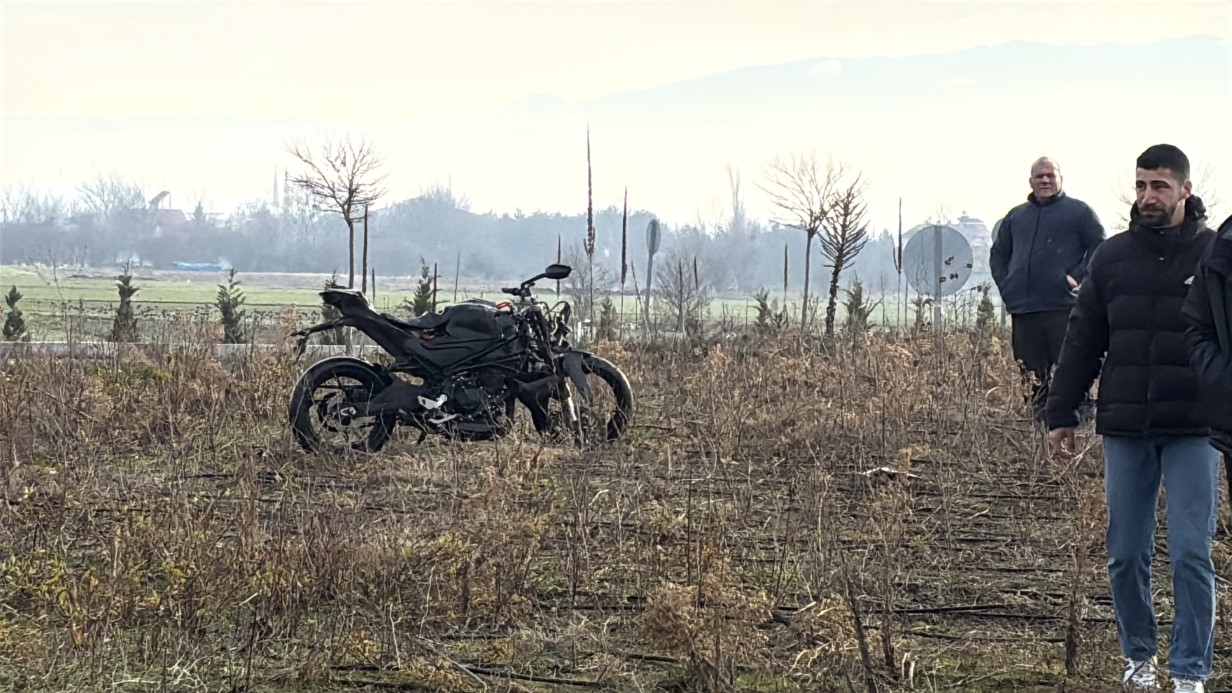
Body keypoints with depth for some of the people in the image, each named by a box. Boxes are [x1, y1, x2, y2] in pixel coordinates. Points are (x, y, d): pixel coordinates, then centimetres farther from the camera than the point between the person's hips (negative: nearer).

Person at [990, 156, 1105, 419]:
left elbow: (1099, 248, 2)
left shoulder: (1079, 211, 6)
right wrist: (1004, 285, 11)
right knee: (1031, 377, 6)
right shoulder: (1016, 216, 20)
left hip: (1063, 307, -5)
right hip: (1022, 309, 5)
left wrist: (1078, 277, -9)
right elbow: (998, 254, 27)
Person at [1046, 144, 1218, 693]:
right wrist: (1061, 413, 8)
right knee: (1125, 555, 8)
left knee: (1191, 555, -4)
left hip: (1193, 430, -3)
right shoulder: (1112, 256, 7)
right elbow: (1083, 340, 11)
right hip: (1124, 430, 3)